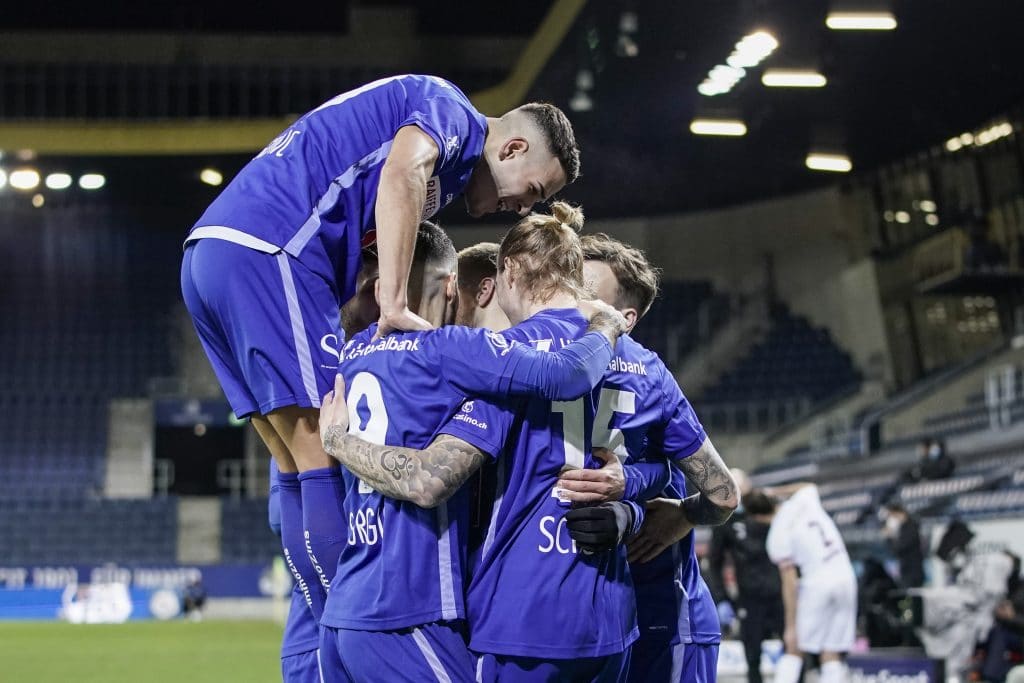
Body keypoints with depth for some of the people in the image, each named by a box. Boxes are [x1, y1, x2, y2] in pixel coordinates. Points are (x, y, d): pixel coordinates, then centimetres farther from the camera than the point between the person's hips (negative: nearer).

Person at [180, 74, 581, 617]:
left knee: (299, 464, 10)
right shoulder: (448, 108, 2)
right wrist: (395, 306, -24)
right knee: (329, 457, -8)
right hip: (265, 251, -10)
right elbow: (401, 175, -19)